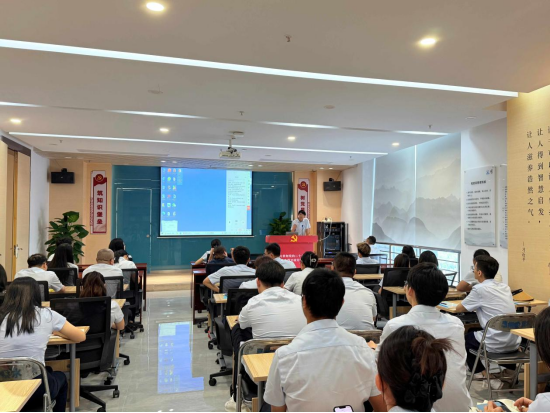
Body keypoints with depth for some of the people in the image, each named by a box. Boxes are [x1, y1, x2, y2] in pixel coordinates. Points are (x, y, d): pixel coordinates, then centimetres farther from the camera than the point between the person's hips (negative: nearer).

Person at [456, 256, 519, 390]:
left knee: (466, 338, 20)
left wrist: (471, 307, 19)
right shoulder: (505, 287, 7)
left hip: (496, 344, -6)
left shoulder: (480, 289, -12)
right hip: (514, 343, 6)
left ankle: (486, 375, 17)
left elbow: (459, 309, -1)